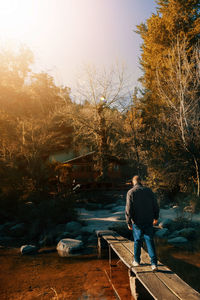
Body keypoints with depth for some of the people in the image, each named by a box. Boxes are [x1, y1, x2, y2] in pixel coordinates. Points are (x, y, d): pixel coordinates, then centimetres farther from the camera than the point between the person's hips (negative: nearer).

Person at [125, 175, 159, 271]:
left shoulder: (130, 192, -9)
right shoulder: (148, 190, 1)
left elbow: (128, 209, -11)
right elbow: (155, 205, 5)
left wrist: (128, 222, -4)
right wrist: (156, 217, 18)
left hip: (137, 222, -2)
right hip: (149, 221, 2)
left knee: (137, 241, 14)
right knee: (150, 241, 8)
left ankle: (136, 261, 27)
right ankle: (154, 263, 4)